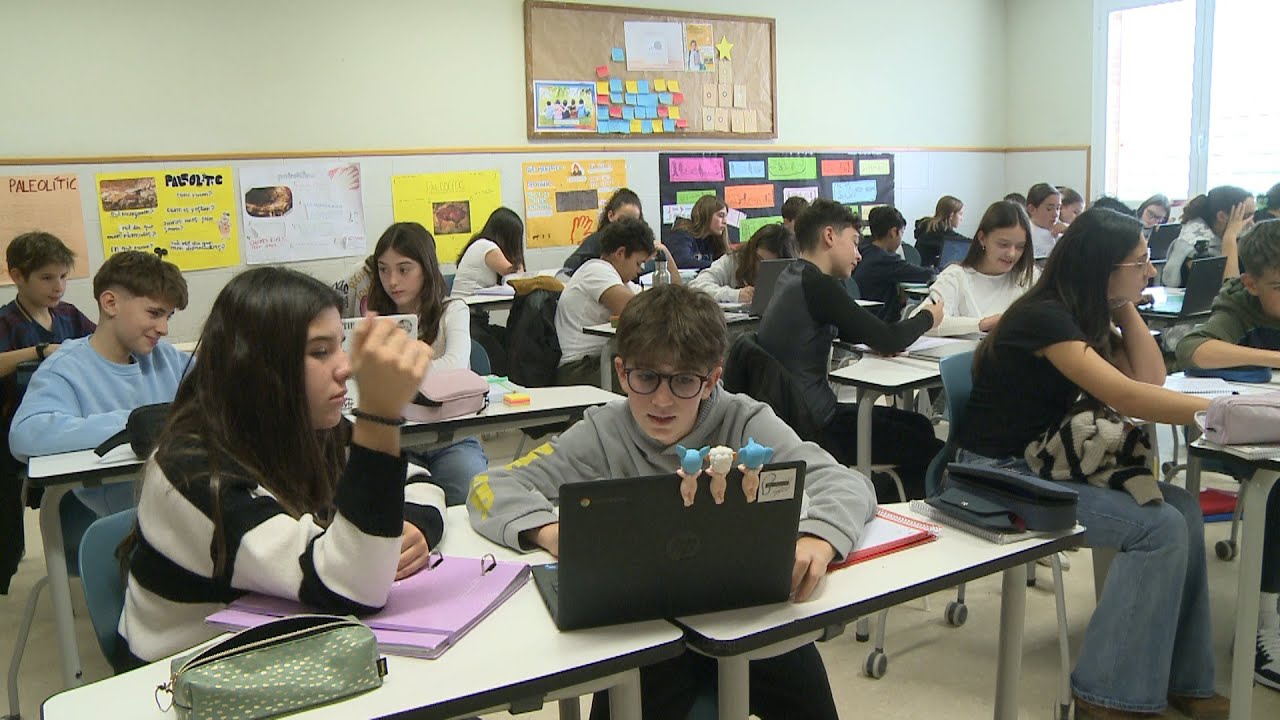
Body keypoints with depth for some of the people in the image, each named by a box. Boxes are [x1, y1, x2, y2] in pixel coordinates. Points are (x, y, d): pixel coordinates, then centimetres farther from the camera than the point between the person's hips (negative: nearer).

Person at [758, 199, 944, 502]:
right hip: (812, 427, -10)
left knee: (918, 426, 18)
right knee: (933, 453, -5)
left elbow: (845, 330, 24)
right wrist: (928, 317, 3)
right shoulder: (817, 285, -19)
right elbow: (889, 342, -17)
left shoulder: (793, 277, 10)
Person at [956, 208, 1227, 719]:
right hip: (1001, 475, -9)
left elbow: (1151, 378, 7)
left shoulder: (1088, 315, 11)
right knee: (1159, 528, -19)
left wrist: (1126, 307, 1)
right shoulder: (1045, 317, -19)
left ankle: (1179, 678, 3)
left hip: (1046, 463, 9)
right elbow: (1125, 397, -28)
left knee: (1182, 508, -7)